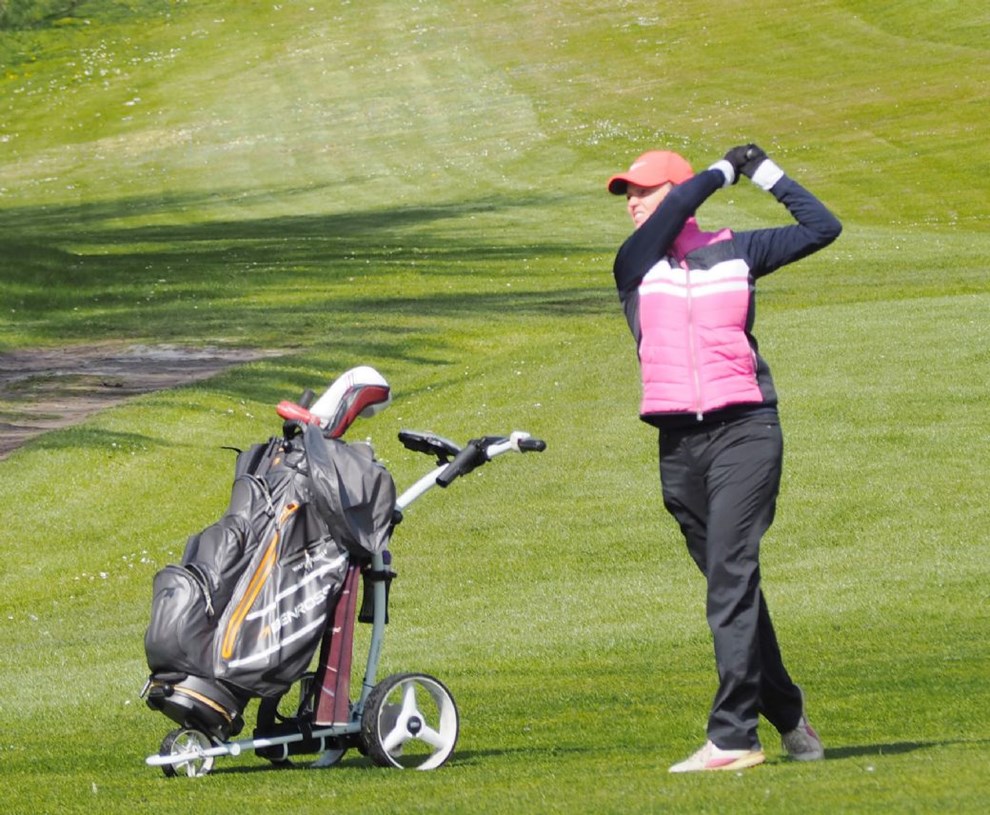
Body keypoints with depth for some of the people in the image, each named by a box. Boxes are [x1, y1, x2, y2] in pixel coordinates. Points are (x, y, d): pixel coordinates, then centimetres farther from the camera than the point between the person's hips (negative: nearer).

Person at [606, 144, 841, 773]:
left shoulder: (736, 252, 8)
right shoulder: (633, 265, 10)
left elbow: (822, 227, 12)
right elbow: (681, 206, -7)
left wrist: (766, 172, 14)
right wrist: (727, 170, 6)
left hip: (745, 431, -4)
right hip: (679, 443, 4)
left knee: (732, 576, -15)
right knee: (728, 585, 9)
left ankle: (733, 736, -20)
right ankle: (787, 716, 23)